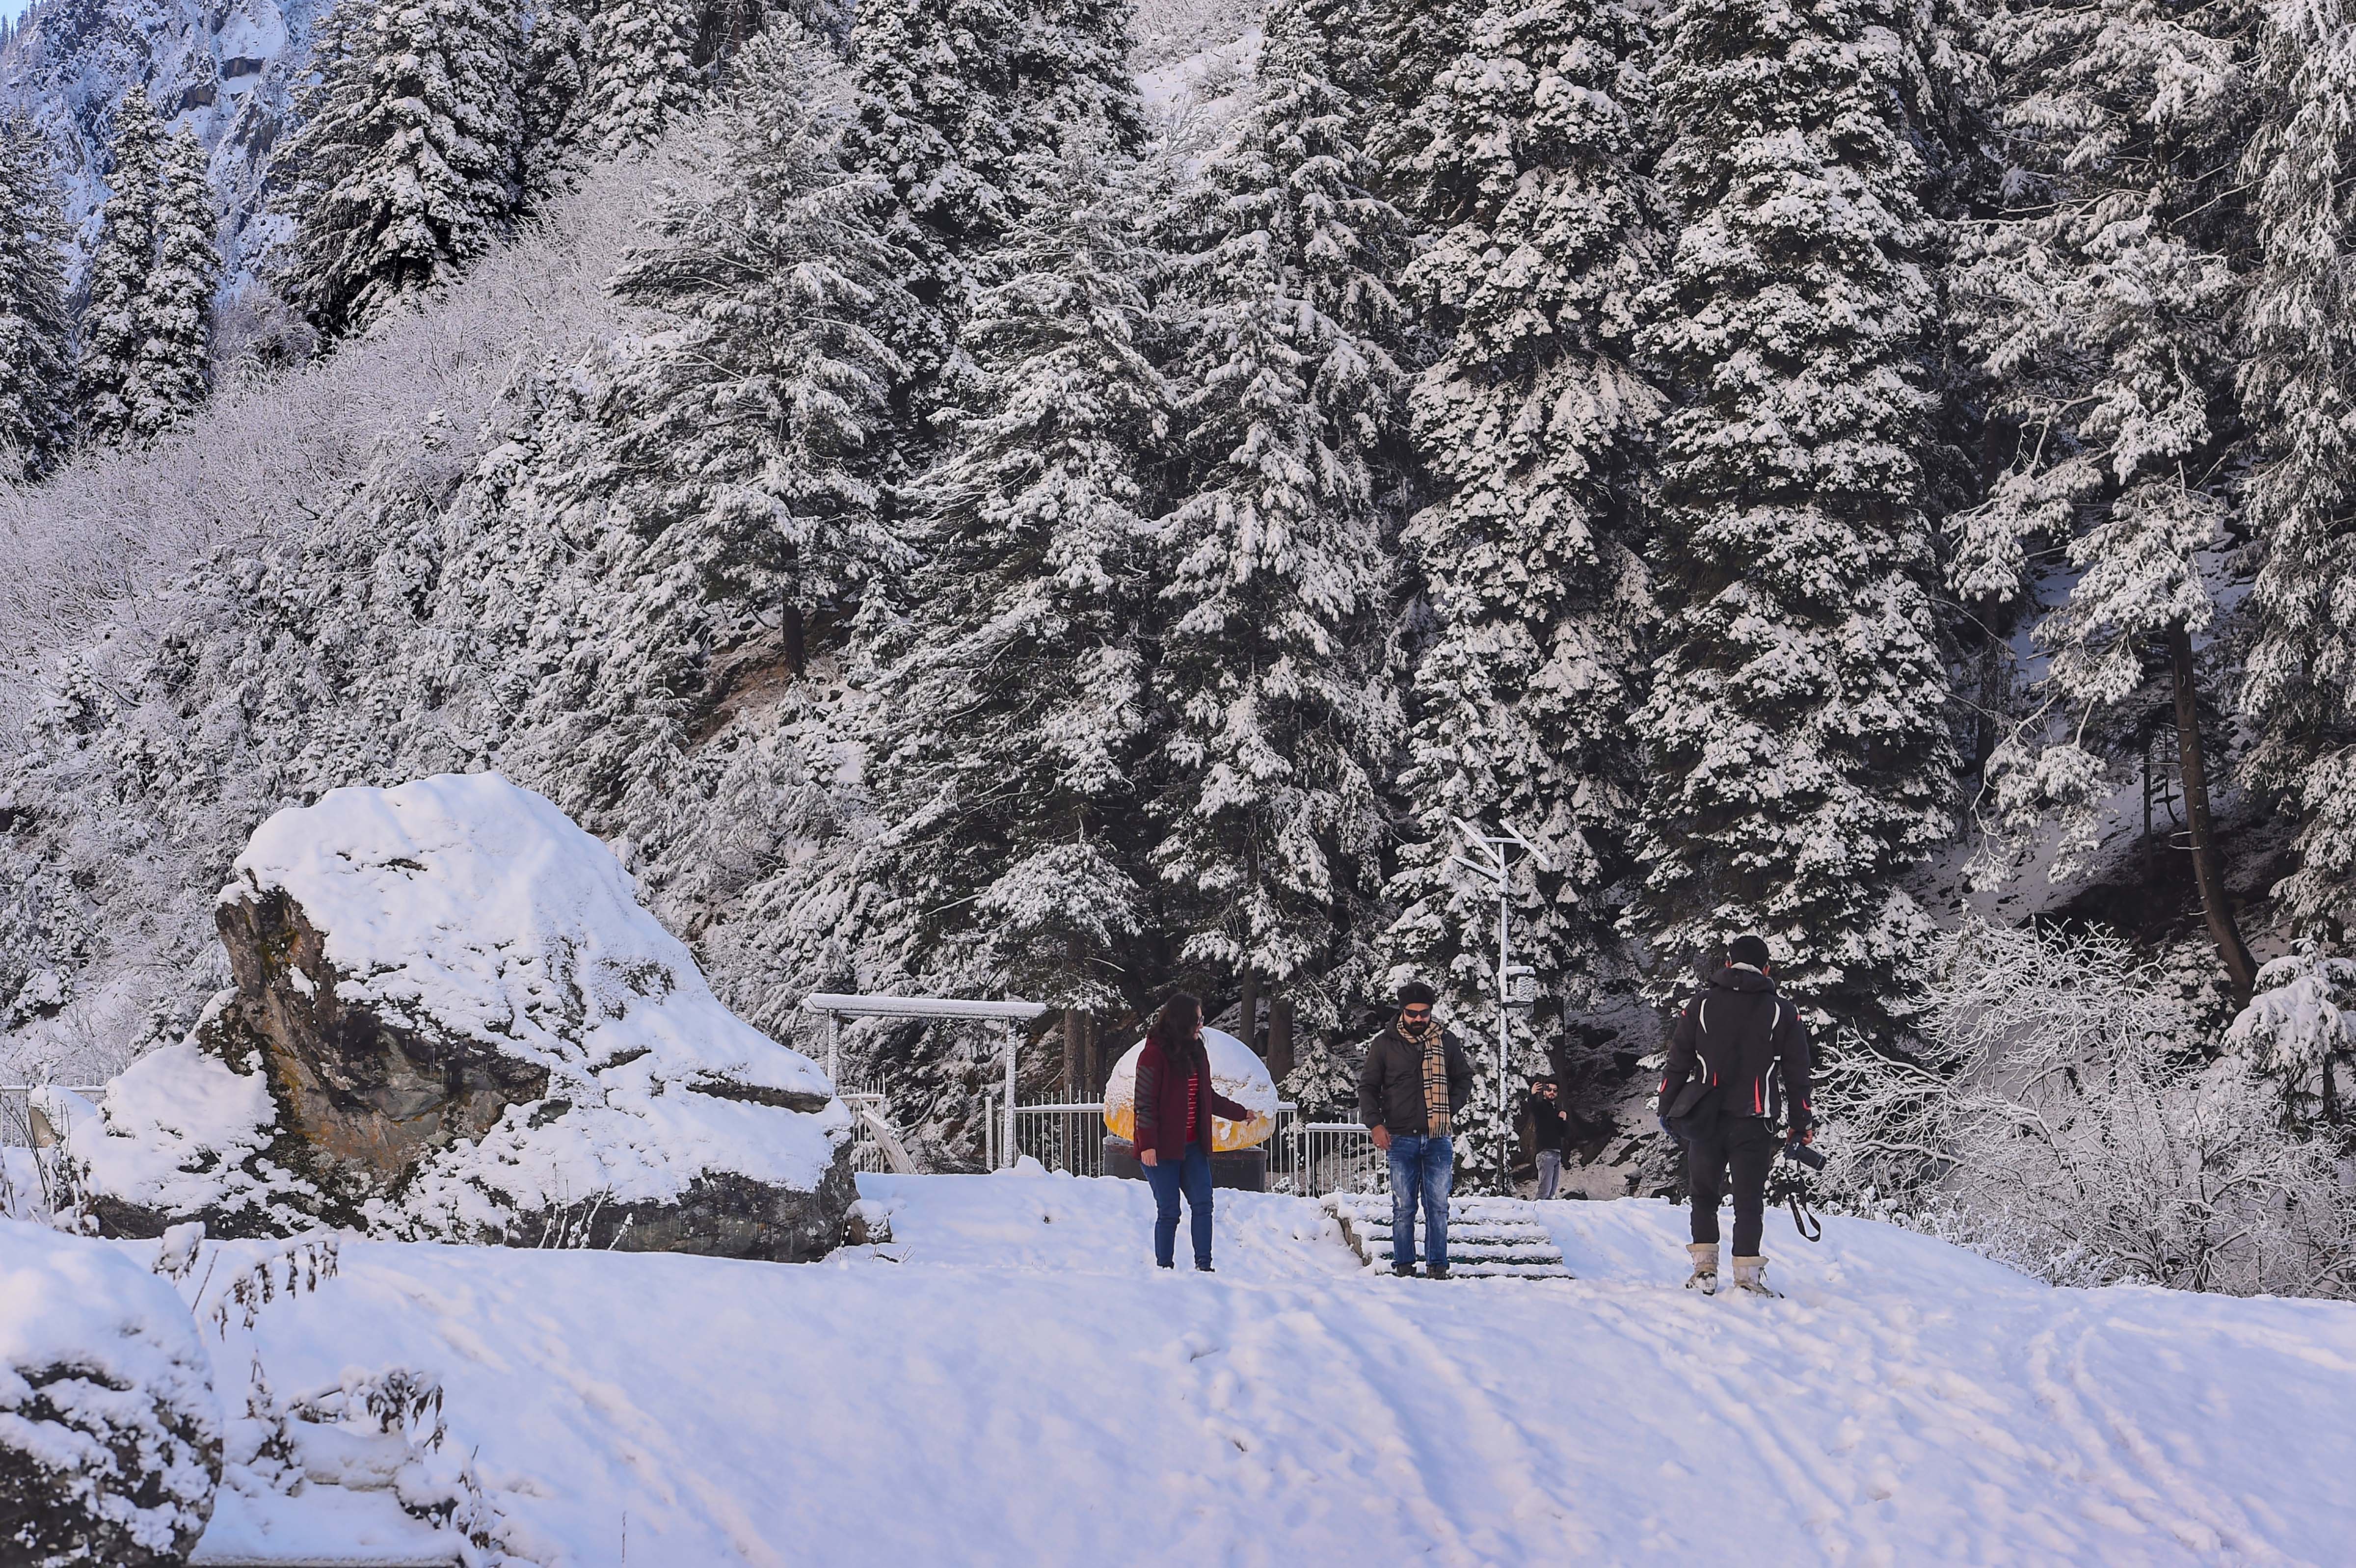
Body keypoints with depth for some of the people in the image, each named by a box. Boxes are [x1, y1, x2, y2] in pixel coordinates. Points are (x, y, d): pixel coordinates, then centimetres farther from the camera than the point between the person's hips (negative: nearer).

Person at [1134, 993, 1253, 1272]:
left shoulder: (1196, 1052, 12)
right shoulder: (1154, 1055, -11)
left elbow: (1208, 1097, 25)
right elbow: (1145, 1103, -14)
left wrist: (1240, 1113, 31)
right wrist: (1147, 1145, -20)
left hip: (1193, 1146, 7)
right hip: (1163, 1147, -7)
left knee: (1203, 1204, -2)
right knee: (1169, 1211, -3)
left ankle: (1203, 1265, 2)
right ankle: (1164, 1267, 8)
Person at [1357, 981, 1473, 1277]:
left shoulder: (1447, 1042, 8)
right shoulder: (1385, 1044, 4)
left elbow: (1464, 1080, 16)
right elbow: (1367, 1087, 8)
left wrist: (1449, 1110, 1)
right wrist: (1375, 1124, -4)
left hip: (1439, 1139, 1)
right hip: (1401, 1139, -1)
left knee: (1438, 1206, 2)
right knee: (1403, 1206, 1)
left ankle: (1438, 1264, 7)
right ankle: (1403, 1264, 7)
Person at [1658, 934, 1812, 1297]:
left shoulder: (1702, 1004, 5)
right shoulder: (1783, 1013, 3)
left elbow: (1677, 1063, 5)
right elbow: (1796, 1076, 6)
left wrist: (1667, 1110, 14)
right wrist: (1803, 1124, 13)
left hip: (1705, 1120, 1)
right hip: (1754, 1123, -1)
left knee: (1703, 1194, 13)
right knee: (1749, 1200, 4)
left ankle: (1705, 1269, 7)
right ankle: (1747, 1274, -1)